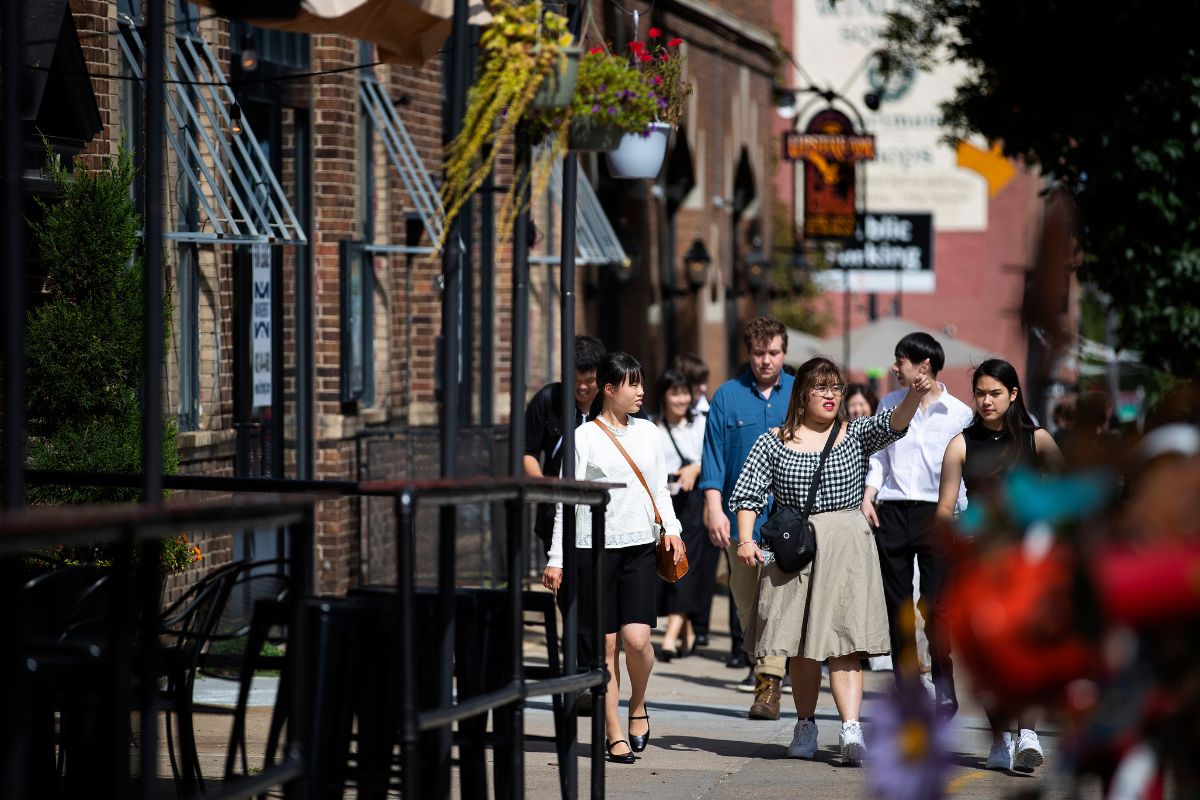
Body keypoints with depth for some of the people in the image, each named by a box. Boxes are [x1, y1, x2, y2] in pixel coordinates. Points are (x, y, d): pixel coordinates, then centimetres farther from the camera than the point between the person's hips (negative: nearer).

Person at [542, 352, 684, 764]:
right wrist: (556, 558, -5)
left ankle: (637, 704, 16)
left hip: (640, 546, 3)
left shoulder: (647, 432, 12)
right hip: (595, 546, -3)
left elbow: (659, 487, 19)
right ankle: (614, 735, 6)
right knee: (606, 644, -1)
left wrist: (671, 528, 2)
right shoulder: (585, 437, -1)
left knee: (636, 637, -12)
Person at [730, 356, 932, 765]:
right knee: (802, 646, 5)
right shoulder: (773, 442, 6)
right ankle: (806, 725, 19)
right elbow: (748, 494, 3)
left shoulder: (855, 435, 7)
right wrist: (746, 539, -12)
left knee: (844, 641, -12)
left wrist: (914, 395, -31)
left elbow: (893, 424, -11)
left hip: (846, 548, -1)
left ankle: (850, 728, -23)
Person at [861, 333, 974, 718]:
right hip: (892, 512, 4)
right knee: (897, 606, 5)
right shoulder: (890, 404, 12)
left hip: (936, 514, -4)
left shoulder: (959, 413, 1)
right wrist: (867, 497, 3)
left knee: (935, 605, -9)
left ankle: (944, 690, -1)